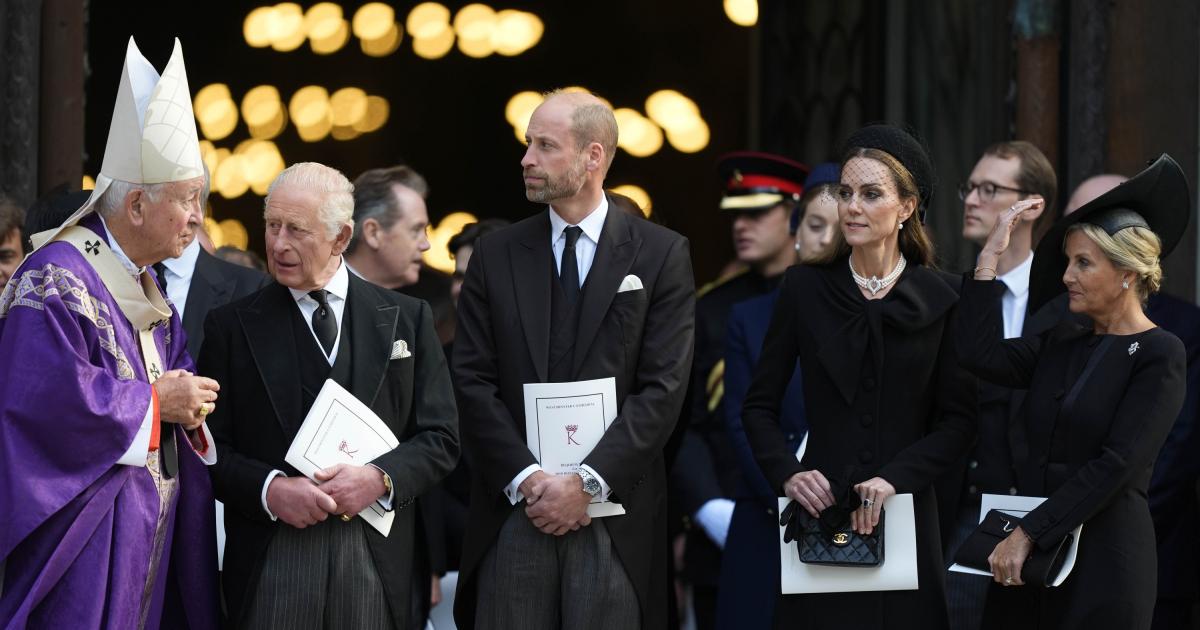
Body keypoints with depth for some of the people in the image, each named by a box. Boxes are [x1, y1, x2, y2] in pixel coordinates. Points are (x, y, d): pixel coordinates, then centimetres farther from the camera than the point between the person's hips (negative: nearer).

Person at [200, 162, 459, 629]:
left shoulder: (407, 319, 8)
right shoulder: (231, 325, 6)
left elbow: (440, 437, 6)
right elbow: (212, 447, 3)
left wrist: (381, 477, -11)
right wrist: (268, 489, -14)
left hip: (377, 560, 1)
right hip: (270, 559, -1)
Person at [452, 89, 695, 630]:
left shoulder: (661, 254, 2)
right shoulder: (496, 255, 9)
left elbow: (663, 387, -4)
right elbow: (473, 381, 3)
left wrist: (588, 482, -12)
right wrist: (525, 478, -9)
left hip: (613, 514, -2)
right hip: (513, 510, 2)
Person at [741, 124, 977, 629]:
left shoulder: (941, 299, 1)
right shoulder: (805, 289, 4)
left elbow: (959, 420, 0)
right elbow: (759, 406, 7)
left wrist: (895, 477, -14)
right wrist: (786, 473, -10)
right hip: (819, 507, 0)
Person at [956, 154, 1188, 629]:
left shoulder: (1159, 355, -7)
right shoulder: (1061, 345, 12)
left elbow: (1116, 465, -16)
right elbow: (980, 354, -4)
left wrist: (1027, 533, -18)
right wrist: (991, 255, -2)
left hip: (1102, 558, -6)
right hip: (1027, 553, 6)